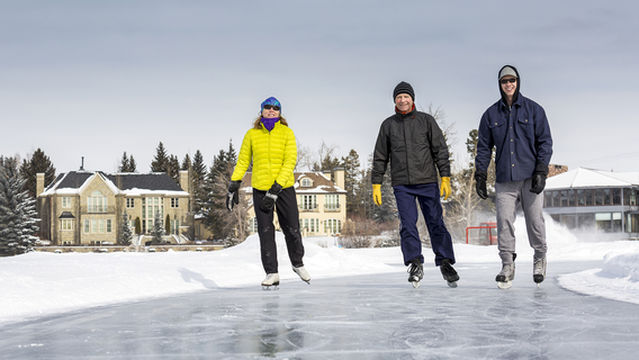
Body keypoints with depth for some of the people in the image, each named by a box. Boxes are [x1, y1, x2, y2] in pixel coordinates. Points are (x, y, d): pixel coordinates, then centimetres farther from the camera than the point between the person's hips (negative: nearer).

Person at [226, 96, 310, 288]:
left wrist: (276, 189, -17)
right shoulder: (252, 134, 2)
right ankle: (272, 273, 9)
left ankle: (298, 264, 29)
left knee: (292, 229, 5)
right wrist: (233, 187, 4)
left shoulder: (287, 133, -3)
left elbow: (290, 161, -10)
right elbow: (242, 162, 9)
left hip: (284, 187, -1)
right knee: (265, 231, 1)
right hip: (260, 189, 1)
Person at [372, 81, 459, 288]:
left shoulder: (426, 121, 6)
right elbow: (380, 157, 13)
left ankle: (445, 263, 9)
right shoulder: (388, 125, 10)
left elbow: (440, 150, 5)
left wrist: (445, 178, -3)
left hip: (427, 182, -1)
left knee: (436, 223, 0)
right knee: (408, 225, -8)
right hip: (401, 184, 1)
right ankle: (414, 265, -3)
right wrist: (376, 184, 7)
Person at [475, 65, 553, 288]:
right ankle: (507, 265, 1)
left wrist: (541, 172, -7)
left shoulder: (534, 110, 4)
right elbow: (483, 147, 13)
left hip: (531, 177, -2)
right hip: (504, 180, 2)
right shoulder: (491, 115, 10)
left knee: (535, 221, 1)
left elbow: (545, 142, 2)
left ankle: (540, 258, 24)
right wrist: (480, 175, 6)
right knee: (504, 222, -7)